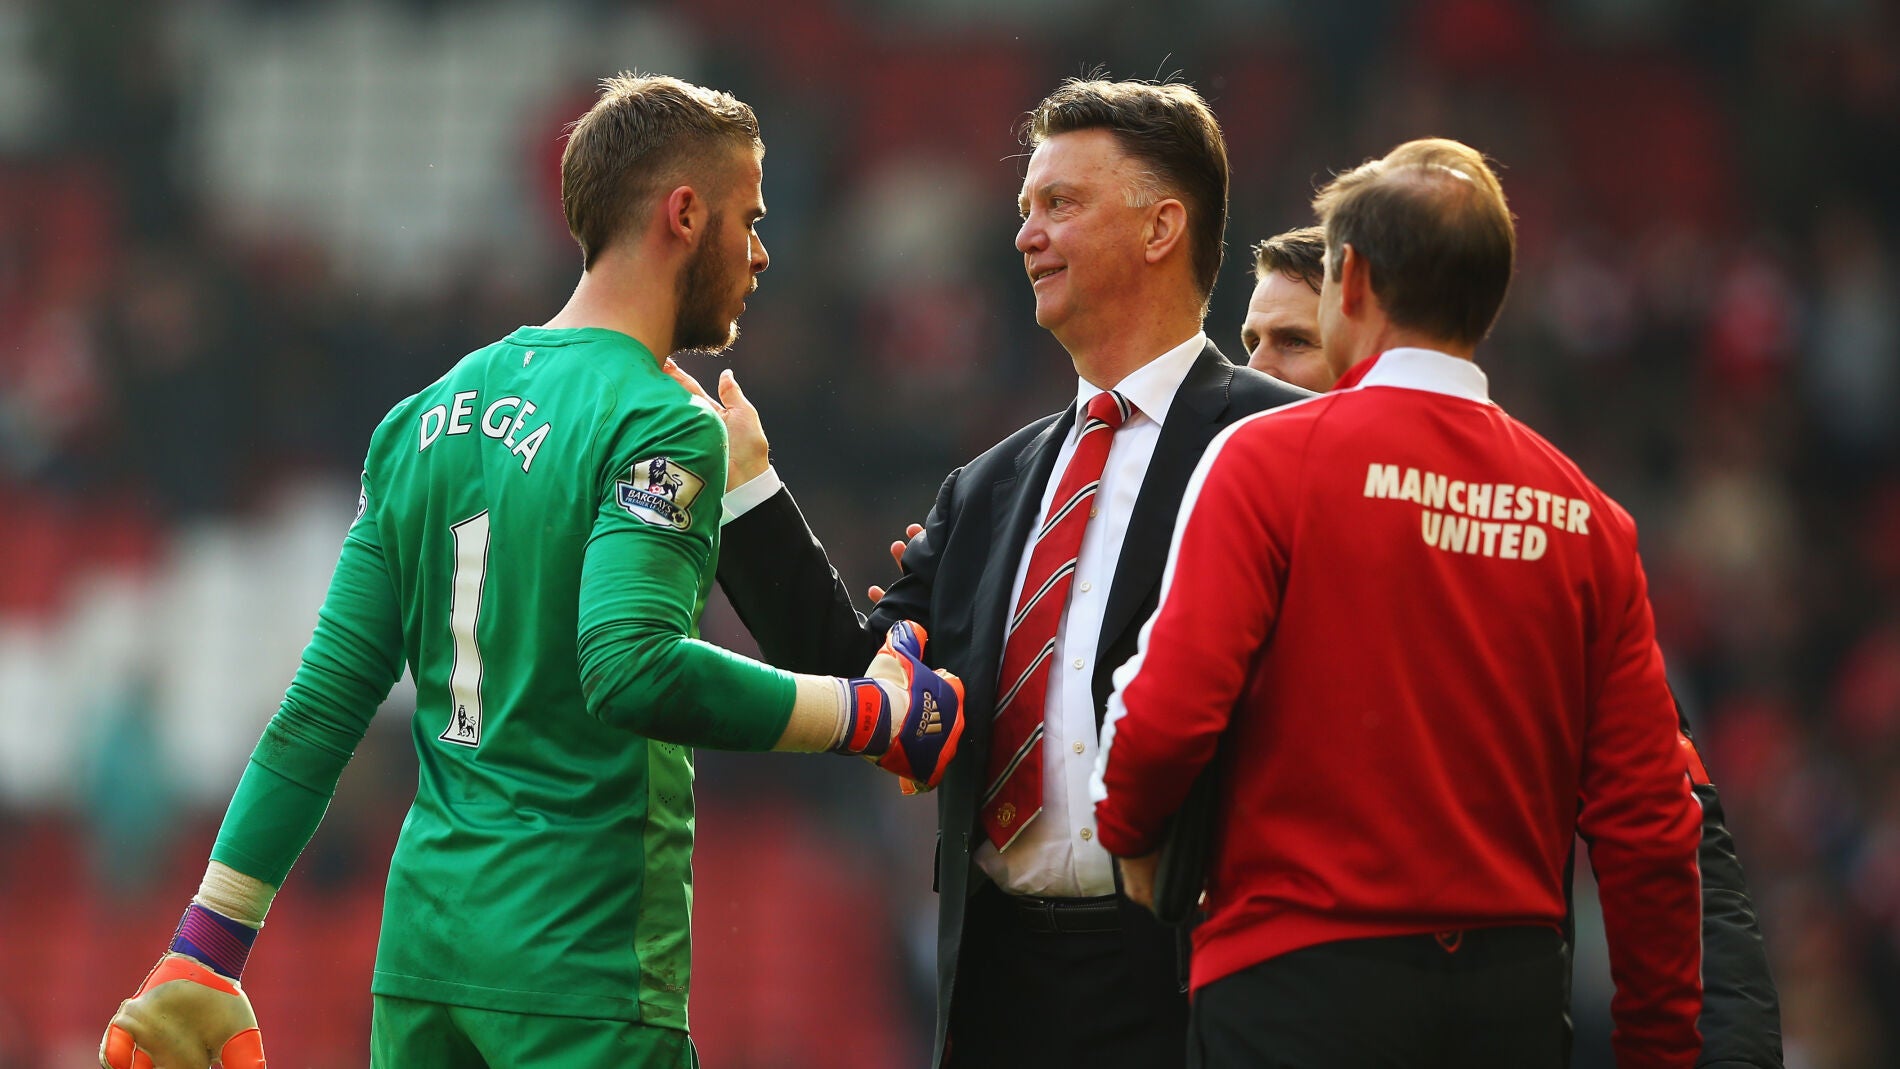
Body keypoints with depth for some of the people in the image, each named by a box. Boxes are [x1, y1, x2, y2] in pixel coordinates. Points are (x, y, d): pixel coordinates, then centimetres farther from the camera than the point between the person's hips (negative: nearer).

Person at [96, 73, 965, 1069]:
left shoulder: (425, 417, 12)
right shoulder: (660, 425, -10)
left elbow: (323, 702, 11)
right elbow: (631, 667, -26)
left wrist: (206, 949, 12)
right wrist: (876, 714, -15)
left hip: (422, 946, 7)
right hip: (583, 966, -7)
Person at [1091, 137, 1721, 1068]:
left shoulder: (1269, 458, -6)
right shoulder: (1584, 516, 5)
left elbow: (1169, 710, -14)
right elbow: (1648, 820, 3)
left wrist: (1129, 833, 7)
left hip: (1303, 989, -4)